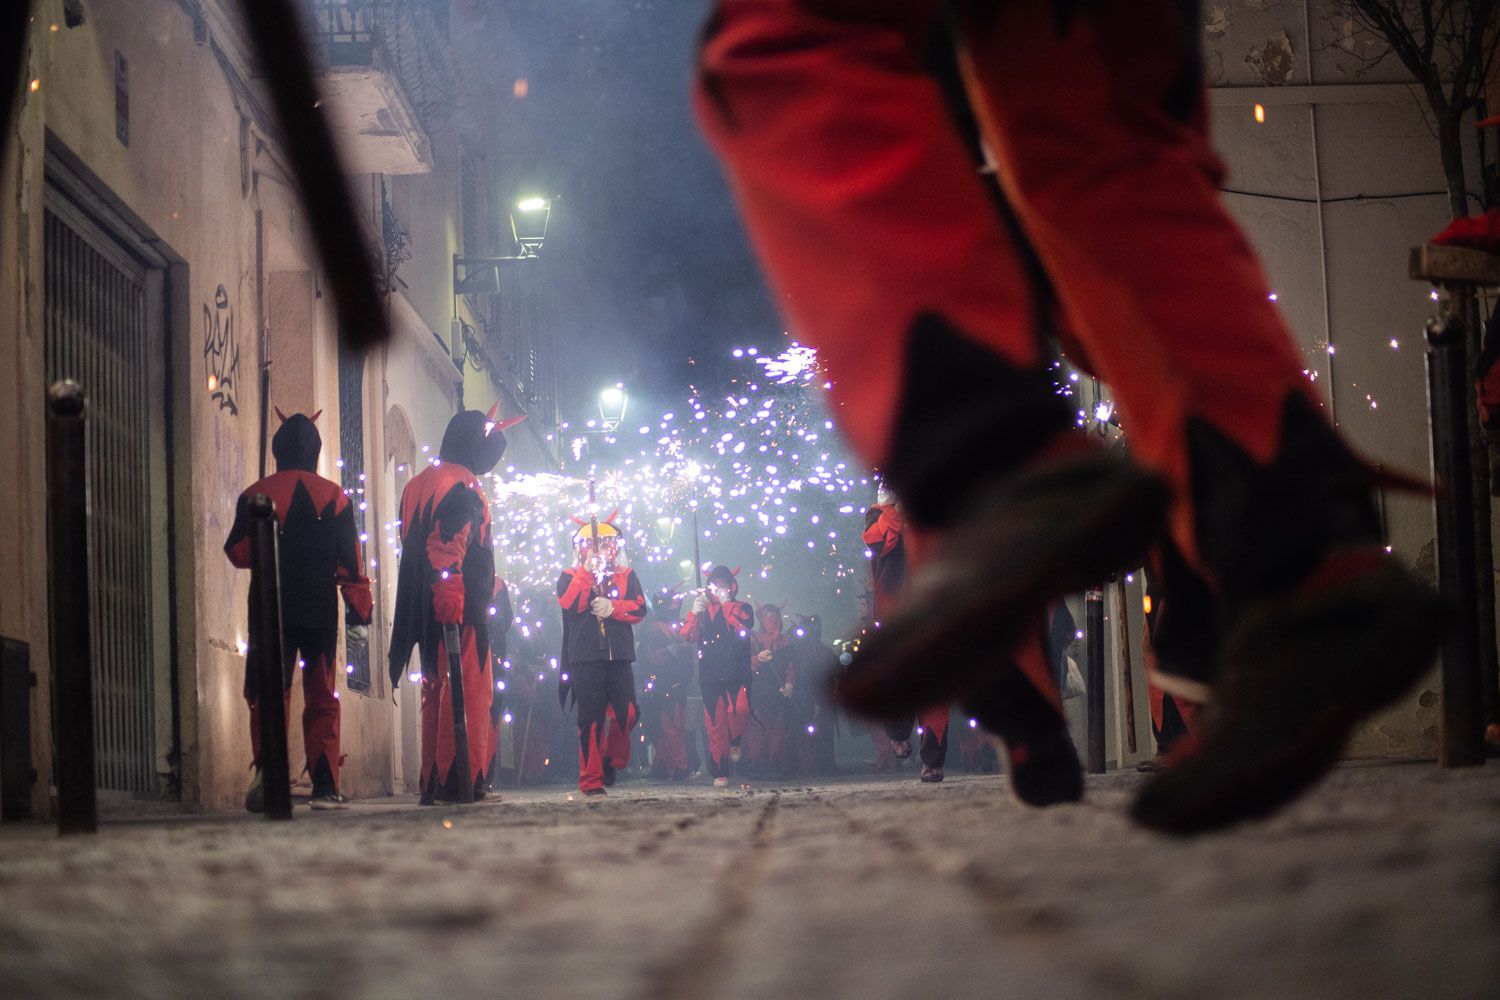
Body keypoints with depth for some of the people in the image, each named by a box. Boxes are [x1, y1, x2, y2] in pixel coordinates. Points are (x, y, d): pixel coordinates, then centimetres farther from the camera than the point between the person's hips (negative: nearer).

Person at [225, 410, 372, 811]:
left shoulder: (256, 495, 0)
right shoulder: (334, 496, 1)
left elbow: (238, 552, 3)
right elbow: (350, 558, 1)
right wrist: (360, 605, 7)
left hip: (270, 609, 0)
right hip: (321, 609, 1)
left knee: (269, 692, 3)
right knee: (322, 698, 6)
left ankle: (267, 768, -19)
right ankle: (325, 786, 2)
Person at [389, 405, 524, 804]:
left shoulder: (418, 484, 19)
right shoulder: (462, 485, -9)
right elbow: (451, 545, -23)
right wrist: (448, 591, -31)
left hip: (423, 608, 9)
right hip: (461, 606, -9)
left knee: (436, 690, 11)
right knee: (467, 691, -7)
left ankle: (433, 781, 11)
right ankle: (461, 779, -12)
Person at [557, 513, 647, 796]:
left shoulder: (627, 575, 14)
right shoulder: (570, 577, 10)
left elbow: (640, 609, 1)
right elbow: (569, 604, -11)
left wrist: (612, 608, -14)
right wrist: (588, 571, -13)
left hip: (619, 656, 2)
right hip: (585, 657, -2)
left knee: (626, 713, -6)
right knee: (590, 718, -3)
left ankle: (612, 760, 19)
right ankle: (591, 780, 2)